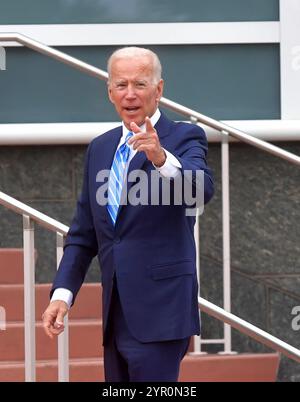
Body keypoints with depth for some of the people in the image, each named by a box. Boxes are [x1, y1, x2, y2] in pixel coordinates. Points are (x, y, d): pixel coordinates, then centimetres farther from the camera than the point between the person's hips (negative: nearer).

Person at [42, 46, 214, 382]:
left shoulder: (184, 138, -3)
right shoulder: (100, 148, 16)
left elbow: (202, 189, -24)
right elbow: (83, 233, 17)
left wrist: (162, 158, -43)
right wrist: (63, 292, 4)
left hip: (158, 314, -7)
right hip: (116, 314, 7)